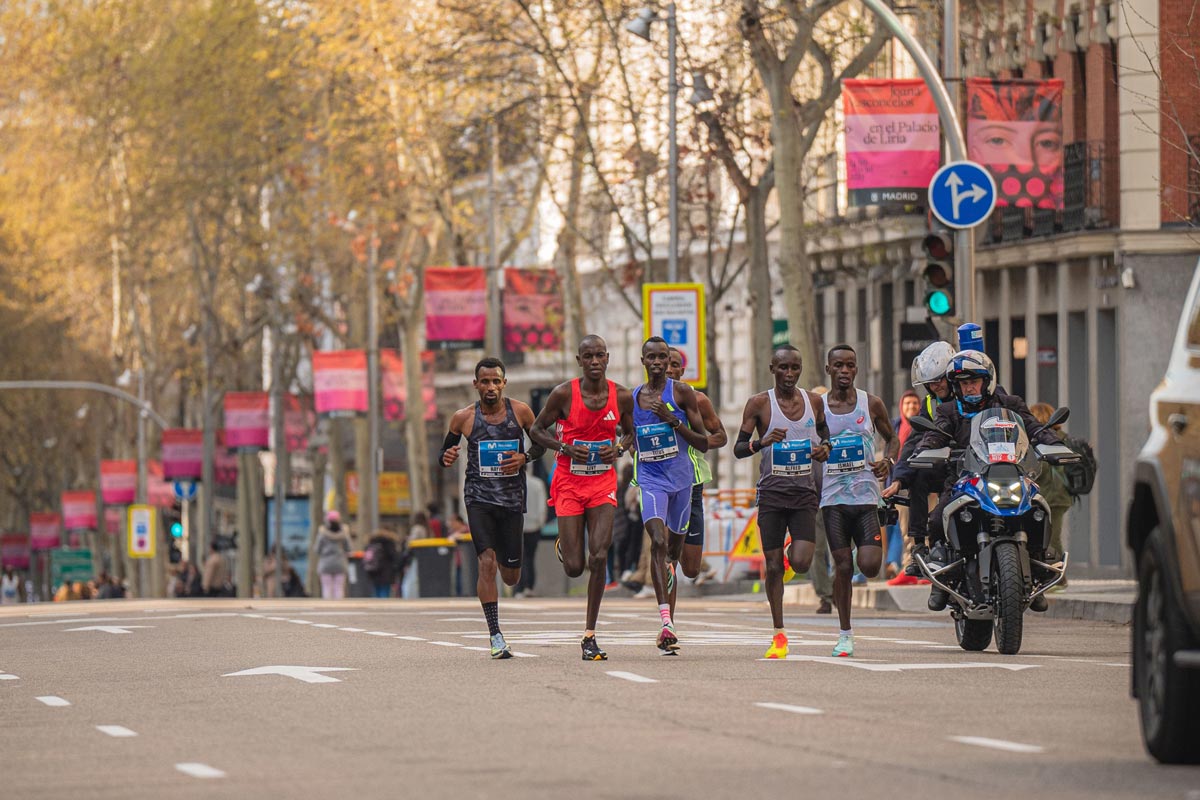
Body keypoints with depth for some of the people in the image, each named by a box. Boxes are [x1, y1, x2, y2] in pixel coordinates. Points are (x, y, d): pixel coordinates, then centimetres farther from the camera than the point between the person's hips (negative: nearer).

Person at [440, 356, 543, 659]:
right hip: (479, 497, -2)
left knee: (511, 576, 8)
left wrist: (524, 457, -10)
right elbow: (446, 451, 9)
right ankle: (495, 636, -15)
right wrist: (447, 459, -16)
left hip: (513, 499, 2)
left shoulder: (521, 412, -2)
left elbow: (541, 443, 10)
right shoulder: (463, 418, -3)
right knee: (487, 563, -19)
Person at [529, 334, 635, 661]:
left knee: (599, 558, -13)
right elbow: (536, 430, 0)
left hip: (603, 482, 2)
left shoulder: (622, 396, -3)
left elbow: (630, 432, 15)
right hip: (569, 483, -2)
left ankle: (590, 635, -5)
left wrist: (619, 448, -8)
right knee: (574, 568, -3)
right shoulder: (564, 394, -11)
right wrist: (566, 448, -16)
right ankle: (563, 547, 38)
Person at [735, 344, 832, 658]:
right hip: (771, 493, -1)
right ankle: (779, 635, 13)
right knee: (773, 566, 1)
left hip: (804, 494, 1)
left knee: (801, 563, -14)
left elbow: (824, 432, 23)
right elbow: (738, 448, -2)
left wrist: (824, 448, 0)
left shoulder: (814, 401, 5)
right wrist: (762, 442, -23)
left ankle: (795, 548, 24)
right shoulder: (759, 403, -3)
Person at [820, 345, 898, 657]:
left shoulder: (872, 404, 5)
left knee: (869, 566, -12)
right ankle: (845, 634, 8)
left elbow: (891, 438, 17)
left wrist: (888, 461, -4)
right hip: (833, 498, 0)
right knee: (843, 566, -3)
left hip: (866, 496, 0)